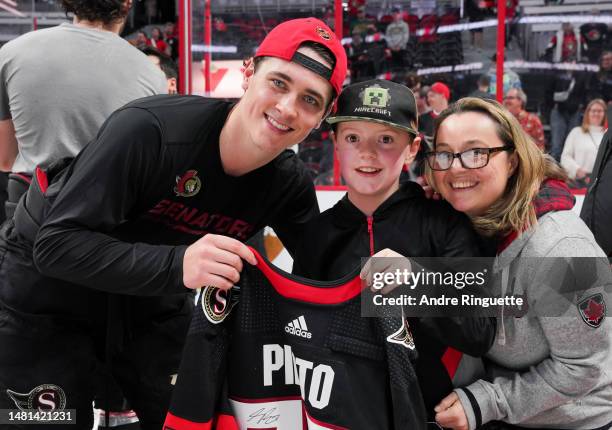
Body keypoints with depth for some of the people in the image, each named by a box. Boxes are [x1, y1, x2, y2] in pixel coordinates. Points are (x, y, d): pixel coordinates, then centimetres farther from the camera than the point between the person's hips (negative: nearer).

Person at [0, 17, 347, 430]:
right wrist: (176, 264, -47)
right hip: (47, 296, -4)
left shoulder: (290, 184, -13)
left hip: (154, 305, 5)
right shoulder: (148, 129, -32)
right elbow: (56, 244, -34)